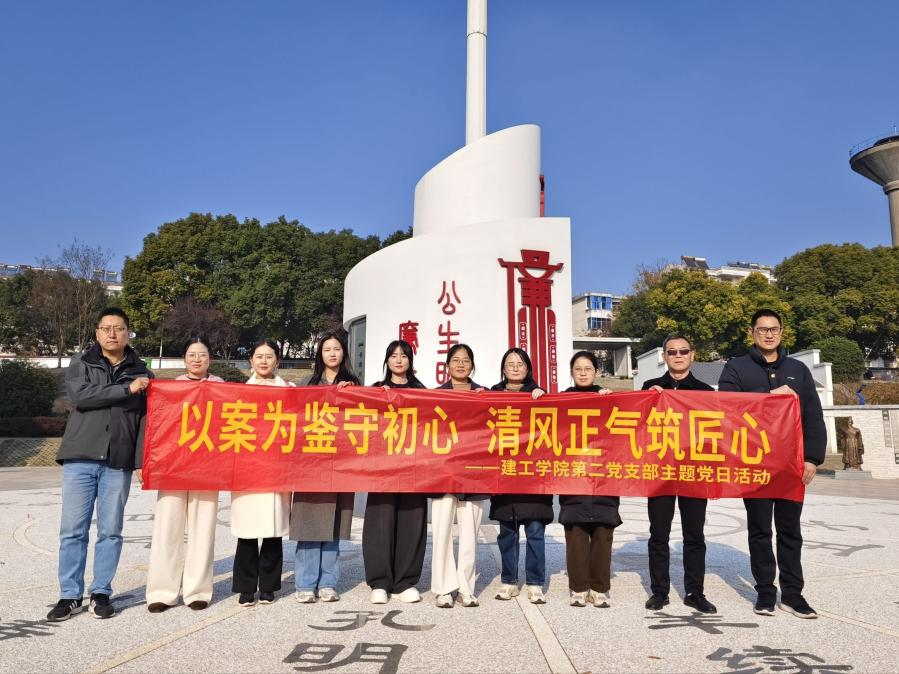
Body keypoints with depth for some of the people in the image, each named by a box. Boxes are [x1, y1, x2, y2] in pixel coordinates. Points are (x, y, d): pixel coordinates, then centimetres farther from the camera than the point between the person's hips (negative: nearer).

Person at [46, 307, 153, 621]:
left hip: (119, 463, 1)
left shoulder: (140, 370, 10)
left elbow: (147, 417, 6)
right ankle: (70, 595, 14)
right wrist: (126, 389, -16)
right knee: (72, 530, 2)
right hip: (80, 458, -1)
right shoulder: (81, 363, 6)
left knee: (111, 531, 6)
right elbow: (80, 396, -14)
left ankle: (101, 593, 17)